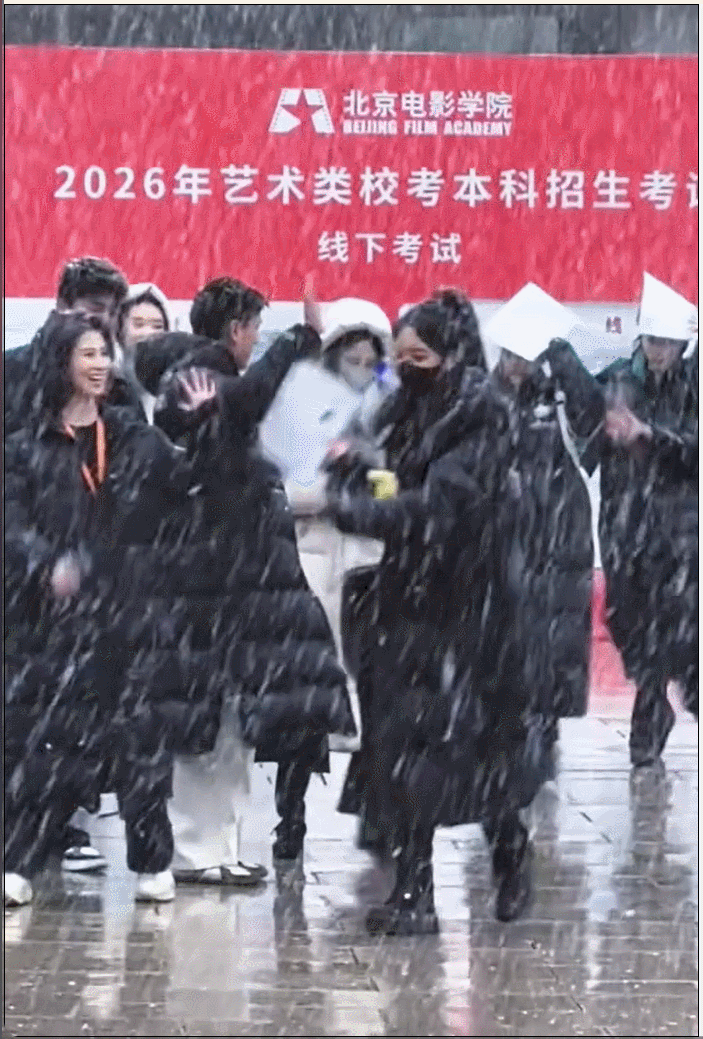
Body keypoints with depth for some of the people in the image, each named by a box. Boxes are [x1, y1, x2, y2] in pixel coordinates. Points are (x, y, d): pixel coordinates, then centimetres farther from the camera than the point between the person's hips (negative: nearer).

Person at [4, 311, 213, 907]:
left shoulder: (139, 440, 12)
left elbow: (193, 491, 7)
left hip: (132, 615, 2)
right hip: (55, 619, -2)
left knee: (140, 740, 2)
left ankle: (153, 863, 11)